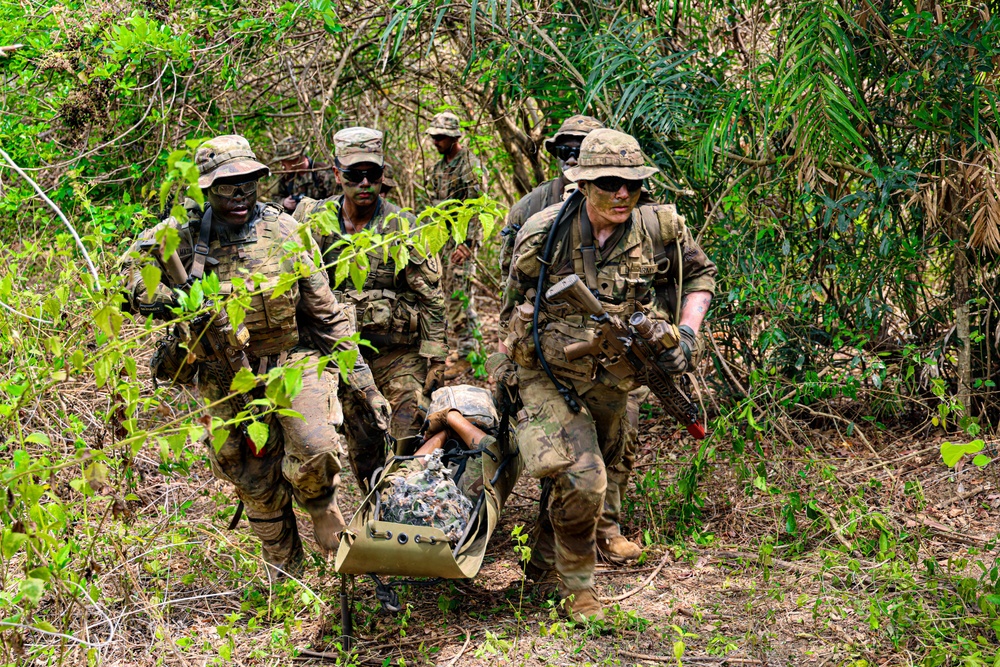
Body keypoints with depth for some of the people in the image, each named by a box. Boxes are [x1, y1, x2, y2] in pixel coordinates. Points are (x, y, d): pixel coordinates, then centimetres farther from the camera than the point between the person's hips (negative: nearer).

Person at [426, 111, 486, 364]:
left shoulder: (471, 165, -11)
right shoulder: (439, 167, 15)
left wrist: (466, 242, -22)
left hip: (463, 237, -9)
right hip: (443, 236, 9)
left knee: (461, 294, -11)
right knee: (448, 290, 11)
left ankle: (467, 350, -10)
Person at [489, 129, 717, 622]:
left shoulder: (661, 229, -11)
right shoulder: (544, 234, -16)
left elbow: (700, 275, 8)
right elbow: (513, 302, 1)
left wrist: (687, 332, -7)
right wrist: (505, 367, 8)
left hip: (610, 383, 4)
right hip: (547, 376, -4)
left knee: (599, 466, 21)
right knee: (580, 480, -20)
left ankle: (545, 558, 48)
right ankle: (577, 589, 1)